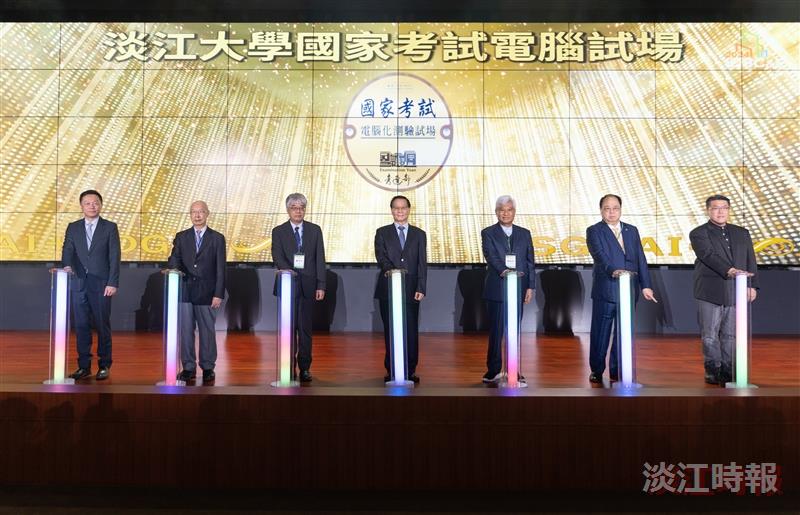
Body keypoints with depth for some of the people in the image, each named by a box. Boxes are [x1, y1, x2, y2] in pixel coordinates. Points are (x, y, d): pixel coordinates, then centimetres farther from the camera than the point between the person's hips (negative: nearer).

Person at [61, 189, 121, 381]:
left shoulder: (110, 227, 3)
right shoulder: (73, 227, 12)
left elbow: (115, 257, -2)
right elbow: (67, 250, 4)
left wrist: (112, 283, -9)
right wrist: (67, 265, -19)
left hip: (101, 284, -3)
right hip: (79, 283, 3)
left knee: (103, 325, 2)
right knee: (81, 326, 6)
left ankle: (104, 365, 12)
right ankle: (84, 365, 14)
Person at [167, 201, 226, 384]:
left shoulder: (217, 238, 4)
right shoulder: (181, 237, 11)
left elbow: (220, 269, 1)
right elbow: (174, 258, 5)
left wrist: (219, 294, -5)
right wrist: (174, 267, -20)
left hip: (206, 293, -2)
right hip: (185, 291, 2)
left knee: (207, 331, 4)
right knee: (185, 331, 4)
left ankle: (208, 368, 14)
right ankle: (188, 367, 14)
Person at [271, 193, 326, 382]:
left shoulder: (315, 230, 9)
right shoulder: (278, 231, 5)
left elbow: (320, 259, 5)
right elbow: (277, 258, -6)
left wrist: (321, 285, -2)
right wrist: (289, 271, -26)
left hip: (308, 286, 1)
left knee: (305, 329, 3)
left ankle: (305, 368, 10)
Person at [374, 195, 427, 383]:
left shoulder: (419, 234, 12)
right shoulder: (382, 233, 10)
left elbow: (422, 263, 5)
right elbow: (380, 256, -5)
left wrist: (421, 288, -5)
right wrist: (390, 269, -25)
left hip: (411, 290, 0)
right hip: (388, 289, 0)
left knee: (411, 331, -1)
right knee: (390, 332, 4)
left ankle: (410, 371, 9)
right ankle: (391, 370, 12)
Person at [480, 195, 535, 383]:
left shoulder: (524, 234, 12)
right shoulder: (488, 233, 3)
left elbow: (530, 262, 10)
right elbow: (491, 255, -14)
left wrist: (530, 286, 2)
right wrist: (503, 270, -32)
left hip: (518, 289, 3)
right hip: (496, 290, -3)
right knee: (496, 331, 1)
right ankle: (493, 371, 9)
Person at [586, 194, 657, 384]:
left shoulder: (632, 231, 14)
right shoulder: (594, 231, -1)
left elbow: (641, 259, 11)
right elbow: (600, 255, -17)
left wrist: (645, 285, 3)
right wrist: (613, 271, -34)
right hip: (605, 290, -4)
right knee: (601, 333, 3)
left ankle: (617, 371, 19)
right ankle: (596, 370, 14)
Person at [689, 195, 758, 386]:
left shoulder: (742, 233, 15)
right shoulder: (698, 233, 0)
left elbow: (750, 260, 13)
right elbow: (709, 255, -16)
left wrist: (752, 285, 2)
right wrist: (729, 270, -30)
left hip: (736, 292, 4)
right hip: (710, 293, -3)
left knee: (730, 335, 7)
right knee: (710, 335, 3)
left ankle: (728, 372, 14)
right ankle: (714, 370, 13)